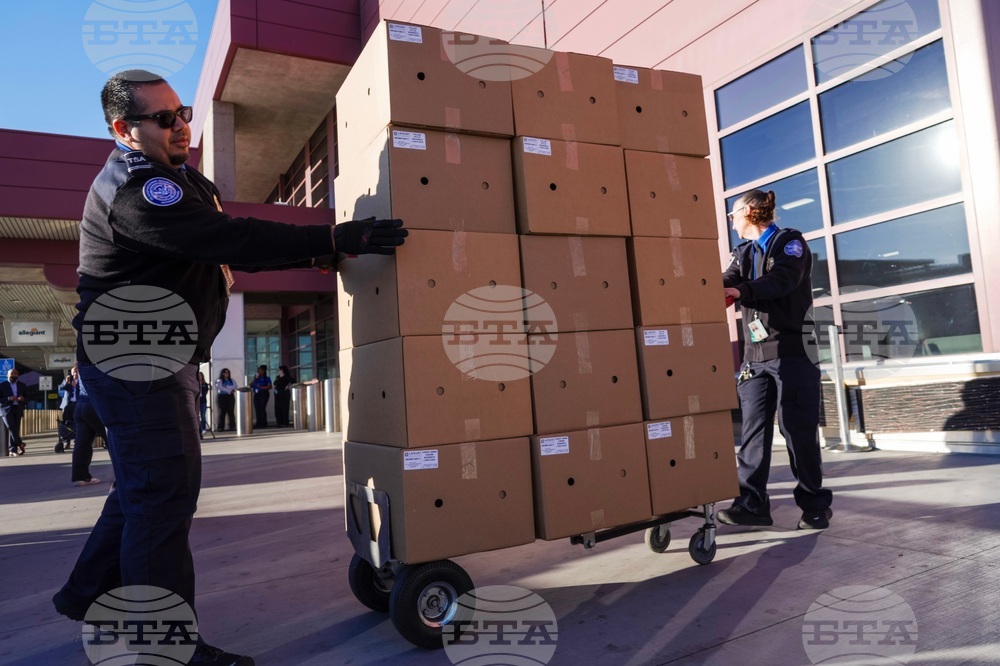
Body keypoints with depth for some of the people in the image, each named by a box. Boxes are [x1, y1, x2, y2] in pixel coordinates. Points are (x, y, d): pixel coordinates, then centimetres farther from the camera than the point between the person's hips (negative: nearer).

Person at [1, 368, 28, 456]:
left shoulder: (22, 385, 14)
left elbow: (27, 397, 15)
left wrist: (22, 399, -8)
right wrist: (9, 399, -19)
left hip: (17, 409, 3)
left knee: (15, 429, 0)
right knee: (11, 427, -20)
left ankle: (13, 450, 3)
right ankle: (19, 444, -11)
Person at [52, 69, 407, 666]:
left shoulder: (174, 177, 15)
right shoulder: (135, 189, -20)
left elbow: (223, 244, 17)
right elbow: (232, 241, -31)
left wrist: (313, 252, 7)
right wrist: (334, 240, -34)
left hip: (161, 358, 11)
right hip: (135, 359, -11)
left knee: (146, 484, 19)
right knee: (165, 492, -9)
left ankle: (89, 594, 35)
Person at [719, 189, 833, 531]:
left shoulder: (790, 241, 3)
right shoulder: (743, 253, 20)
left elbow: (783, 279, -17)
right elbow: (727, 285, 3)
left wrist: (743, 290, -31)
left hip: (792, 351, -5)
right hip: (755, 355, 5)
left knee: (798, 429, -2)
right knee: (754, 429, -2)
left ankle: (815, 505, 10)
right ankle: (752, 503, -1)